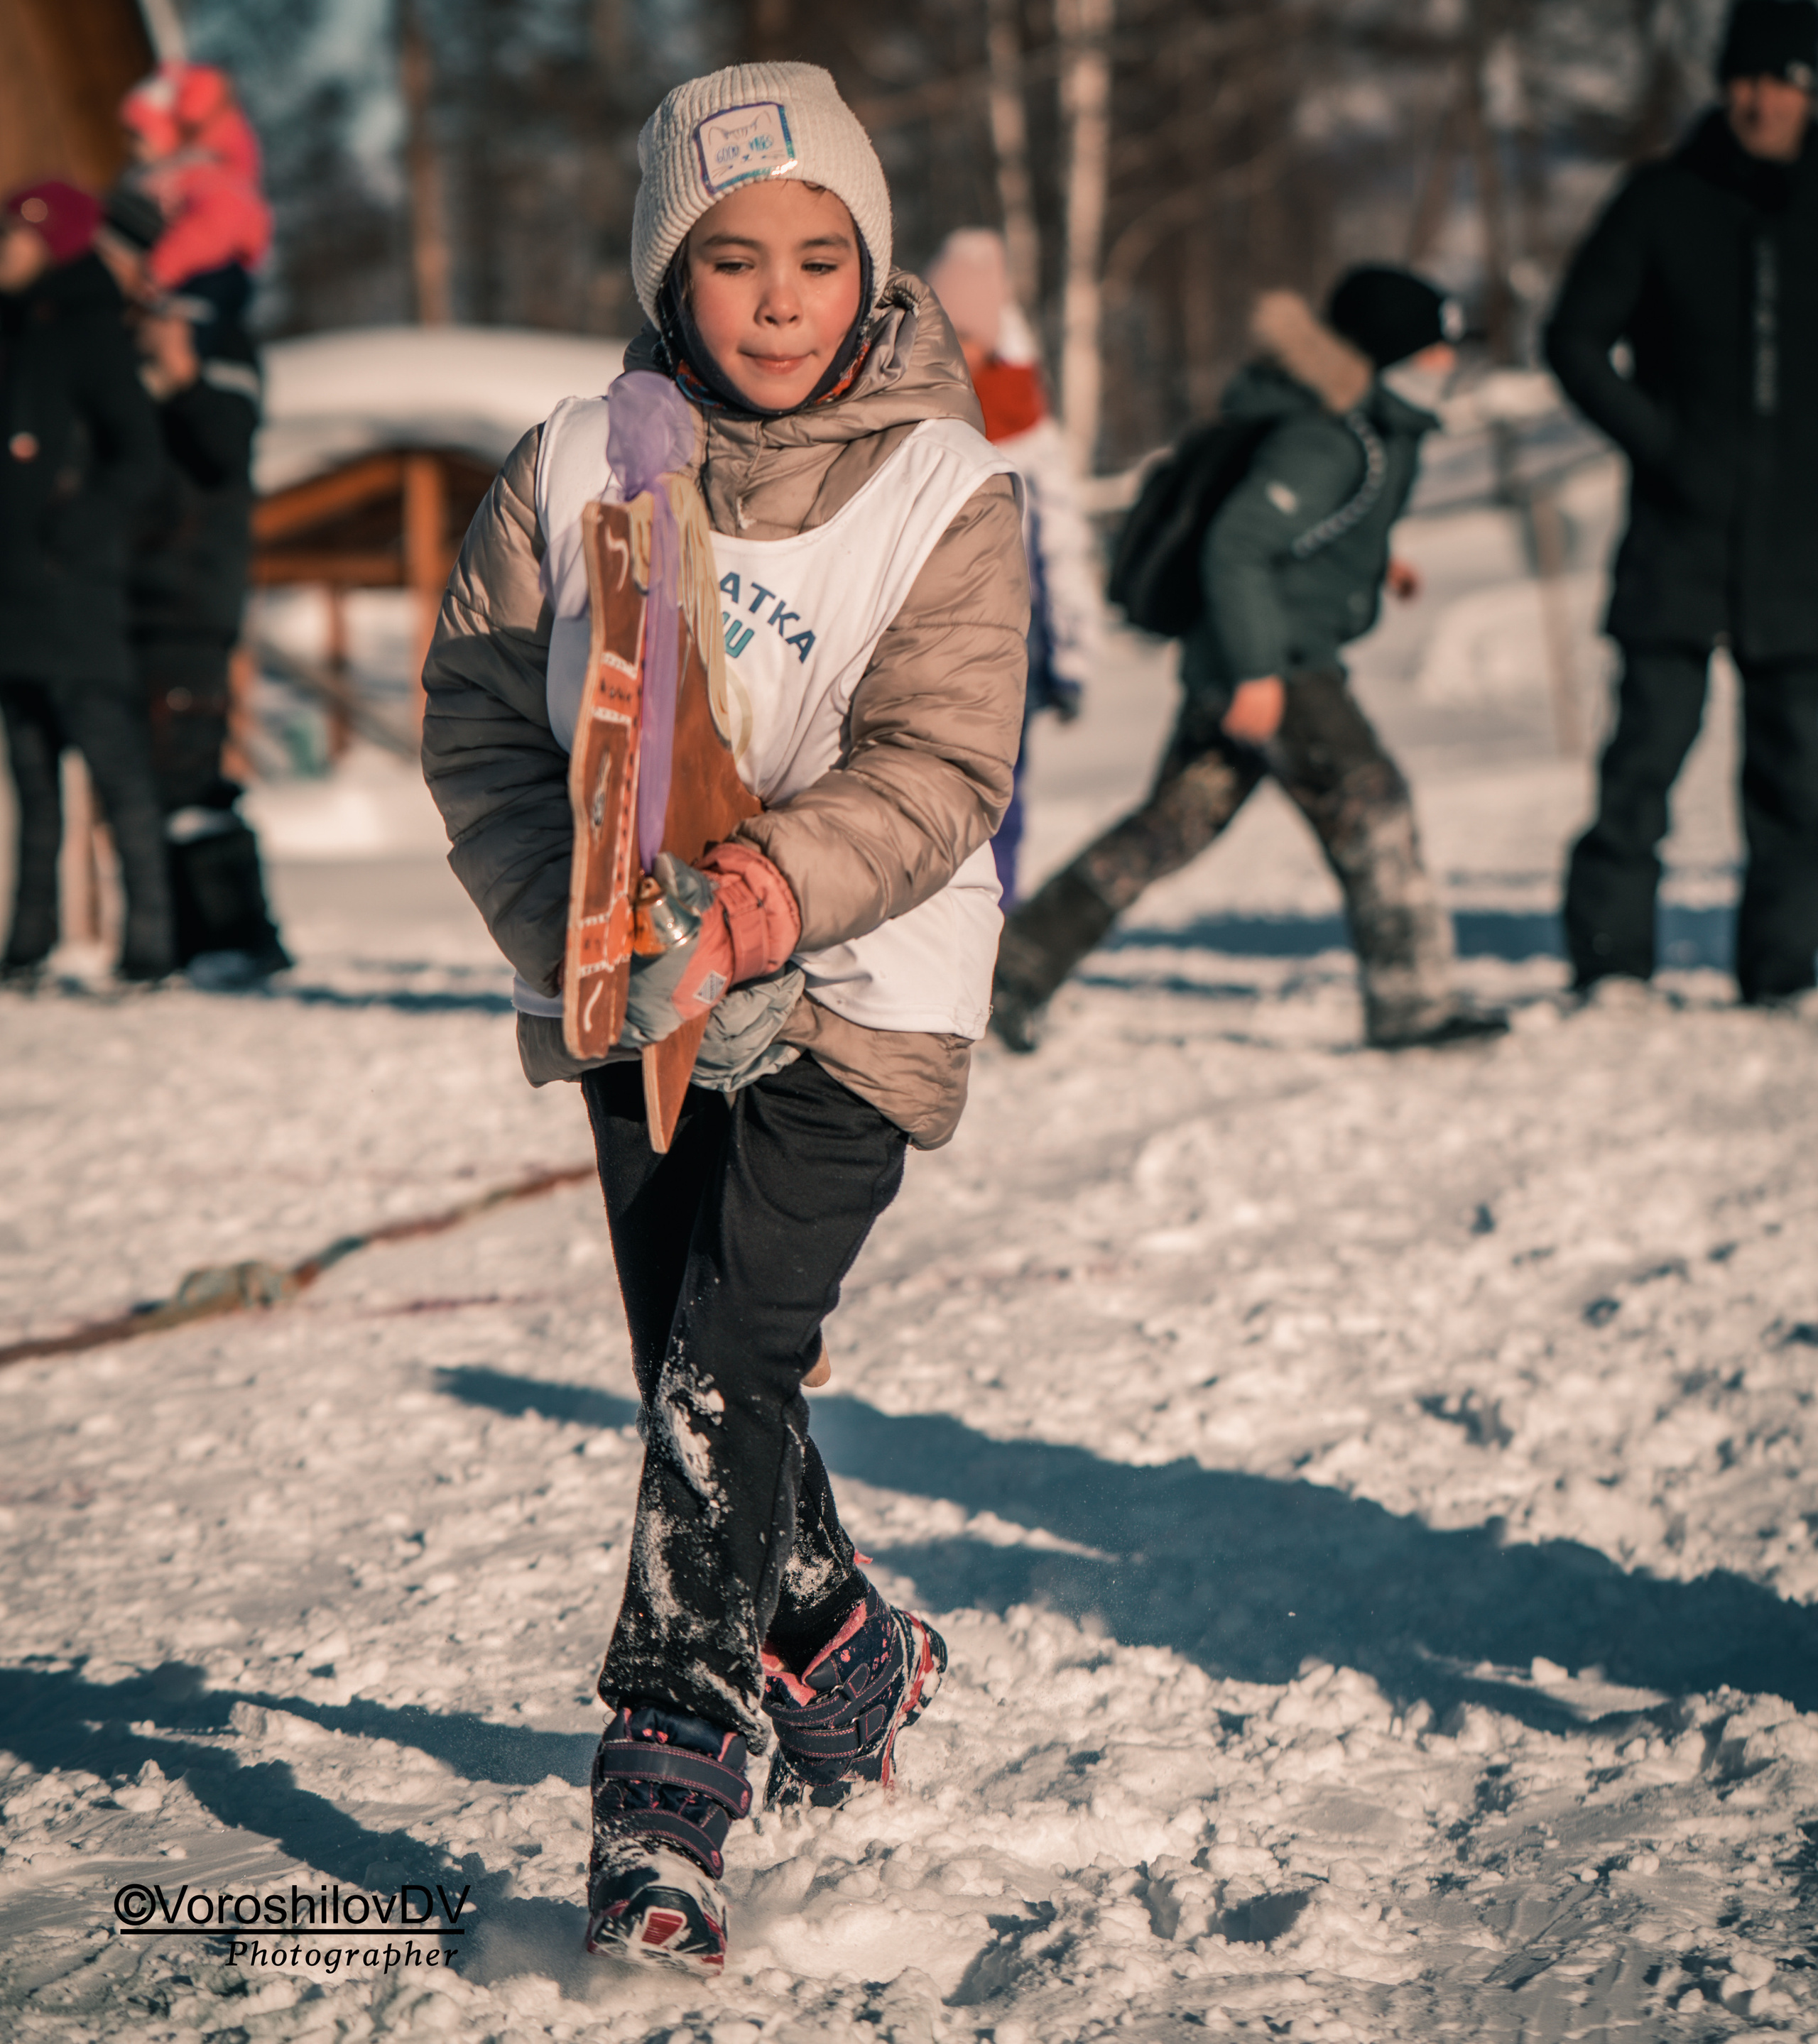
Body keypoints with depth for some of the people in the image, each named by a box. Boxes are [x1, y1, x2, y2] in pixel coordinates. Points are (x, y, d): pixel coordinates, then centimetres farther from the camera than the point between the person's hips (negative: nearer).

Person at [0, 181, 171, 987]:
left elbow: (136, 455, -14)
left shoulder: (87, 330, -7)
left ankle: (149, 943, -5)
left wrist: (69, 535, -17)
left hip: (69, 588, -8)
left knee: (113, 761, -7)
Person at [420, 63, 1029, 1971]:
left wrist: (767, 888, -33)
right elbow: (477, 721, -2)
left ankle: (667, 1780, -11)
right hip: (639, 1001, 4)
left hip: (852, 995, -4)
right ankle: (844, 1650, 38)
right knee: (696, 1380, 12)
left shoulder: (948, 493, -8)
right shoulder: (576, 466, -2)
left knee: (729, 1359, -17)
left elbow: (937, 768, -16)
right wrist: (598, 931, -17)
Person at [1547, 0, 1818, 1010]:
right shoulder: (1664, 201, 3)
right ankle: (1611, 960, -2)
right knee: (1650, 744, -7)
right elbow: (1575, 337, 5)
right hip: (1680, 535, -2)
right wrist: (1656, 440, -6)